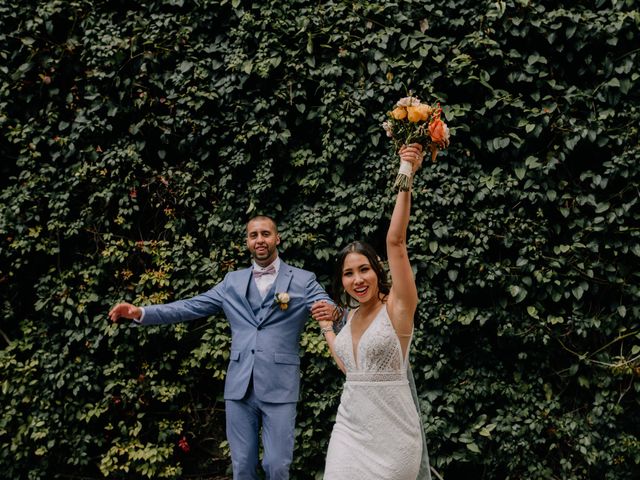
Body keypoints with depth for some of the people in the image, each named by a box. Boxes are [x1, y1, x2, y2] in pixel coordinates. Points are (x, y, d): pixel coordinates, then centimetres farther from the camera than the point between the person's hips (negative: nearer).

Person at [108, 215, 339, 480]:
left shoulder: (303, 280, 4)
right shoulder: (233, 281, 14)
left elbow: (334, 314, -6)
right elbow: (192, 307, 11)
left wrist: (332, 312, -32)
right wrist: (141, 312, -1)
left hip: (280, 388, -3)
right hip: (239, 387, 3)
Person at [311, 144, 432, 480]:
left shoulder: (397, 307, -8)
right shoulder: (352, 315, 10)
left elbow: (396, 241, -19)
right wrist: (326, 327, 29)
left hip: (389, 432, -6)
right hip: (349, 429, 6)